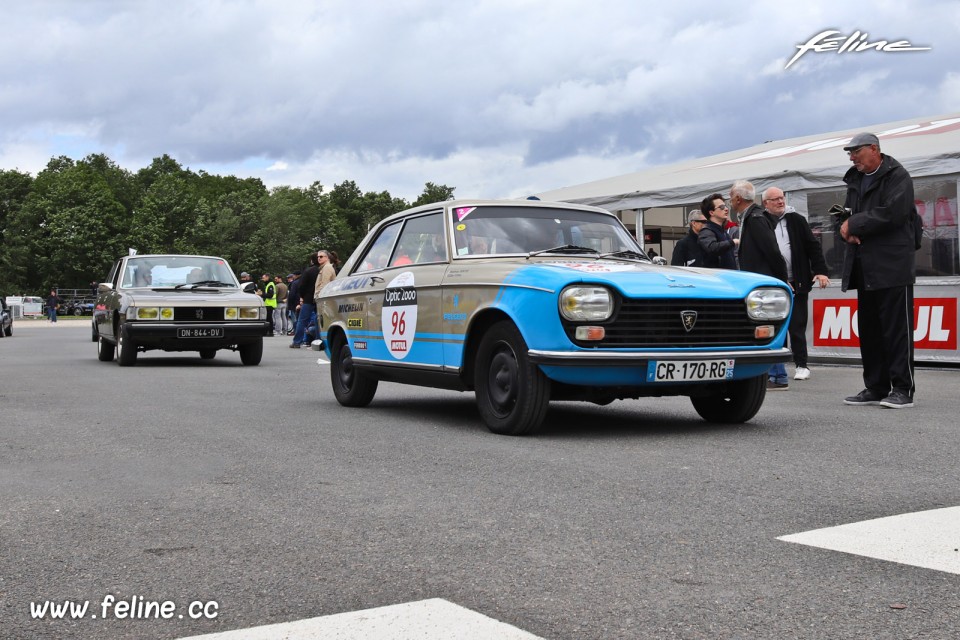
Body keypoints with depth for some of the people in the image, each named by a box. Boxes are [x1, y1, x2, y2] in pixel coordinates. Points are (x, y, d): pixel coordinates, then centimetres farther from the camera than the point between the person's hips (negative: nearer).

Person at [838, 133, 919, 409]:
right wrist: (848, 230, -4)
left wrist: (854, 224, -10)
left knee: (896, 329, -6)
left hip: (892, 265, -8)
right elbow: (848, 214, 19)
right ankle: (875, 388, 16)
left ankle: (903, 389, -2)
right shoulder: (855, 180, 19)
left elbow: (891, 214, -19)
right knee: (869, 330, 9)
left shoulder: (897, 177, -5)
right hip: (864, 267, 8)